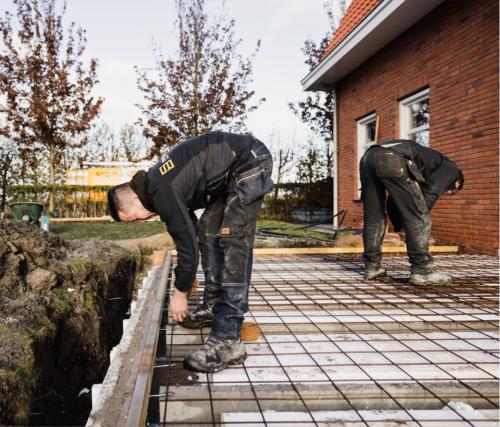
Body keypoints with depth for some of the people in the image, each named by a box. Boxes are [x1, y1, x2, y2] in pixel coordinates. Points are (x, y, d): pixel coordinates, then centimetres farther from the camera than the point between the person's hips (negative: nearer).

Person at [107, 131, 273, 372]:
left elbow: (187, 243, -16)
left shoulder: (163, 193, -20)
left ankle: (228, 341, -19)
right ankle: (214, 307, 23)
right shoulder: (155, 183, 11)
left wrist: (180, 294, -2)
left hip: (251, 162, -11)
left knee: (233, 240, -17)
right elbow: (187, 228, 22)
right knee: (207, 230, 13)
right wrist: (185, 280, 29)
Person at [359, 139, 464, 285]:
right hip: (393, 159, -8)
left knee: (373, 217, 16)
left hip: (368, 157, 8)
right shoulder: (450, 168, 24)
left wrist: (400, 227, 31)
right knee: (418, 216, 2)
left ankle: (372, 267, 20)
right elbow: (430, 192, 3)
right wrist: (421, 216, 11)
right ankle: (422, 271, 3)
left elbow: (392, 203, 37)